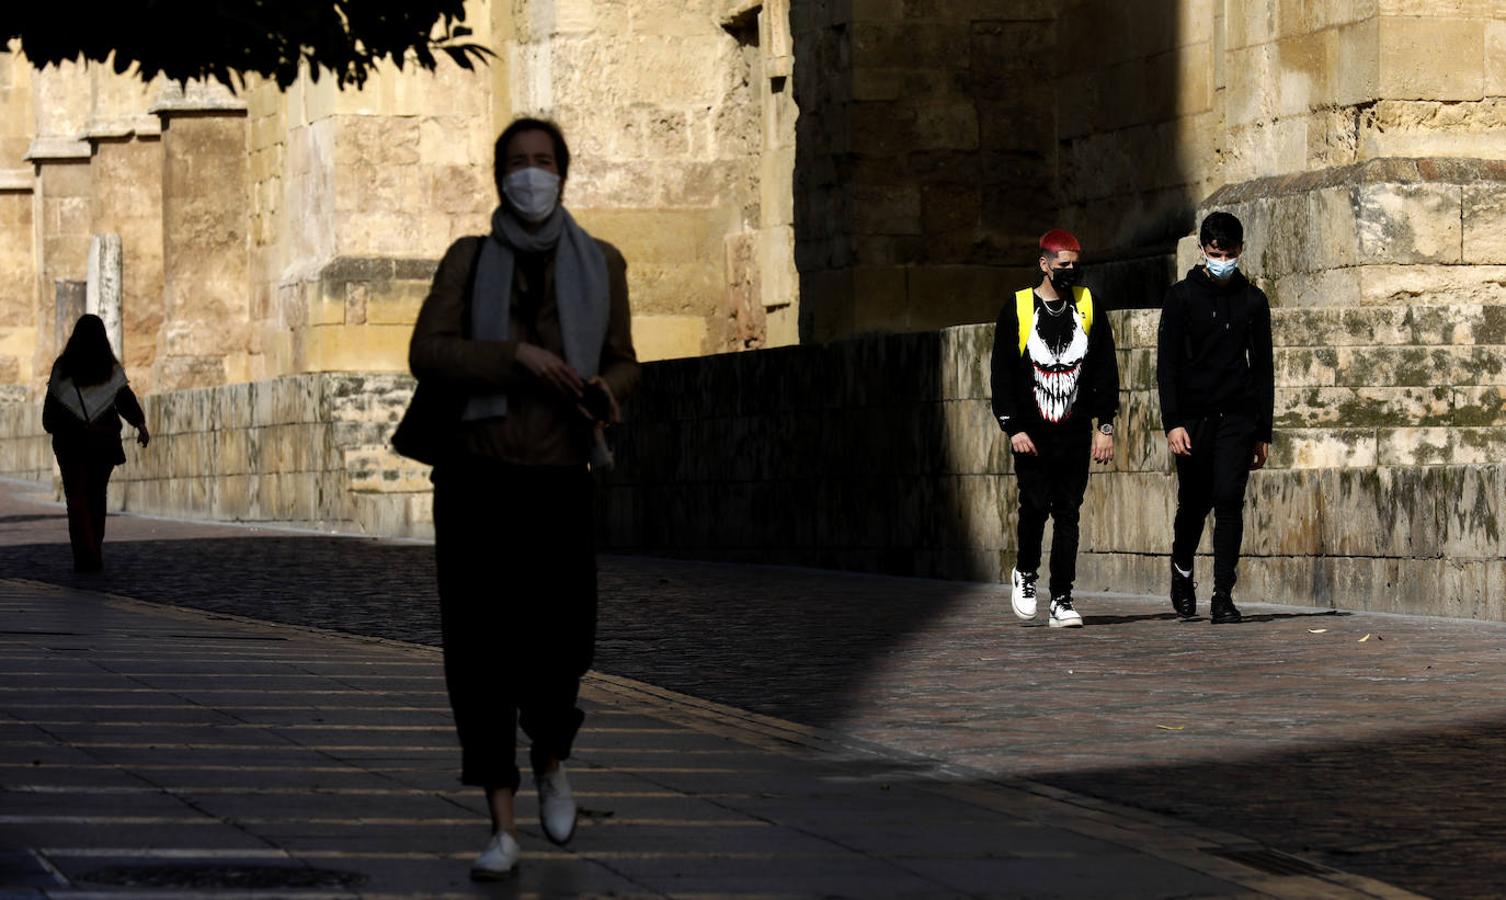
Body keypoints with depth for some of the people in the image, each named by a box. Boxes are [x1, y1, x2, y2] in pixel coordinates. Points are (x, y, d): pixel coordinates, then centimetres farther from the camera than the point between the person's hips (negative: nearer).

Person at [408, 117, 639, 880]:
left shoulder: (599, 264, 7)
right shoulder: (468, 260, 4)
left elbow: (622, 363, 13)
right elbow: (427, 354, -6)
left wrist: (603, 389, -10)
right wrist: (516, 355, -18)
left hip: (559, 481, 0)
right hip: (476, 479, 0)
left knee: (560, 645, -7)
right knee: (480, 653, -4)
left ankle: (551, 760, 28)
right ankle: (503, 830, 1)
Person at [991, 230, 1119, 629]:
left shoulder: (1088, 306, 7)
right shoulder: (1017, 309, 0)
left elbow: (1106, 370, 10)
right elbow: (1002, 373, 1)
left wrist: (1105, 426, 4)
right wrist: (1012, 428, -6)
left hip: (1076, 433, 2)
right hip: (1031, 434, -2)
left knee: (1068, 514, 1)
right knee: (1035, 506, -7)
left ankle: (1061, 600, 3)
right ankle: (1025, 572, 21)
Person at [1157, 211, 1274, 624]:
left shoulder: (1252, 300, 9)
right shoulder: (1182, 296, 3)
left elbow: (1263, 368, 13)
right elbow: (1167, 363, -1)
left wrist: (1263, 431, 9)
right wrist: (1172, 422, -11)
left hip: (1237, 419, 1)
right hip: (1193, 416, -1)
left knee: (1229, 501, -9)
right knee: (1194, 504, 5)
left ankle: (1223, 596, -8)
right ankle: (1182, 570, 32)